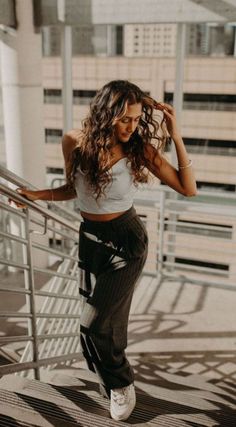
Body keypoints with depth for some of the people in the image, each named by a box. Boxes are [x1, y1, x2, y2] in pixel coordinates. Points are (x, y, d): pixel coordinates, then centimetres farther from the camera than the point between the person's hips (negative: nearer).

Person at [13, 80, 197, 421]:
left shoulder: (140, 147, -15)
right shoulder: (75, 142, -9)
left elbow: (188, 189, -14)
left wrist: (176, 138, -22)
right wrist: (37, 195, -6)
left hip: (127, 242, -3)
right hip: (90, 239, 4)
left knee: (93, 324, -7)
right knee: (110, 320, 16)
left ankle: (121, 383, 23)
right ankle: (118, 383, 42)